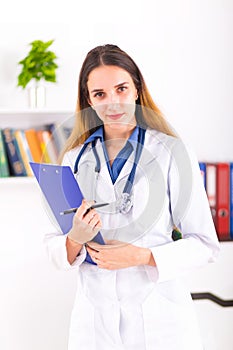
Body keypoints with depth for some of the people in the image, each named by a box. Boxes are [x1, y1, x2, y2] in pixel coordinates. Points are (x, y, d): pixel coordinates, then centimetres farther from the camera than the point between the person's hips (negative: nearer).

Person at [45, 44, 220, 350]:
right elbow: (55, 250, 4)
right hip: (94, 319, 3)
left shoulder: (171, 152, -7)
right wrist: (75, 240, -18)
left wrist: (143, 256, -20)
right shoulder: (75, 158, 3)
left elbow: (205, 244, -7)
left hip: (159, 316, -2)